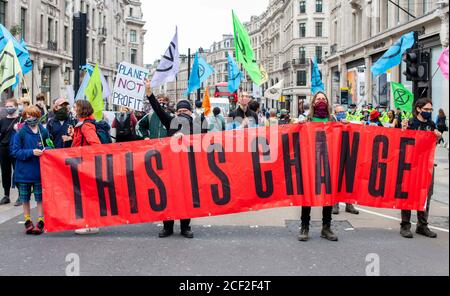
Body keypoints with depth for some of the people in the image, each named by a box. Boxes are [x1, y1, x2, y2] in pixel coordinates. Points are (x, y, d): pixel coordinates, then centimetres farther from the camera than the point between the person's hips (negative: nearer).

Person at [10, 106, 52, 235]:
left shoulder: (44, 131, 0)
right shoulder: (21, 133, -5)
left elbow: (50, 147, 11)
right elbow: (15, 151, -6)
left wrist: (45, 150, -12)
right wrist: (31, 152, -18)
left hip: (40, 171, 0)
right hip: (24, 171, 0)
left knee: (40, 198, 4)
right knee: (25, 198, 9)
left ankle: (40, 222, 13)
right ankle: (28, 222, 22)